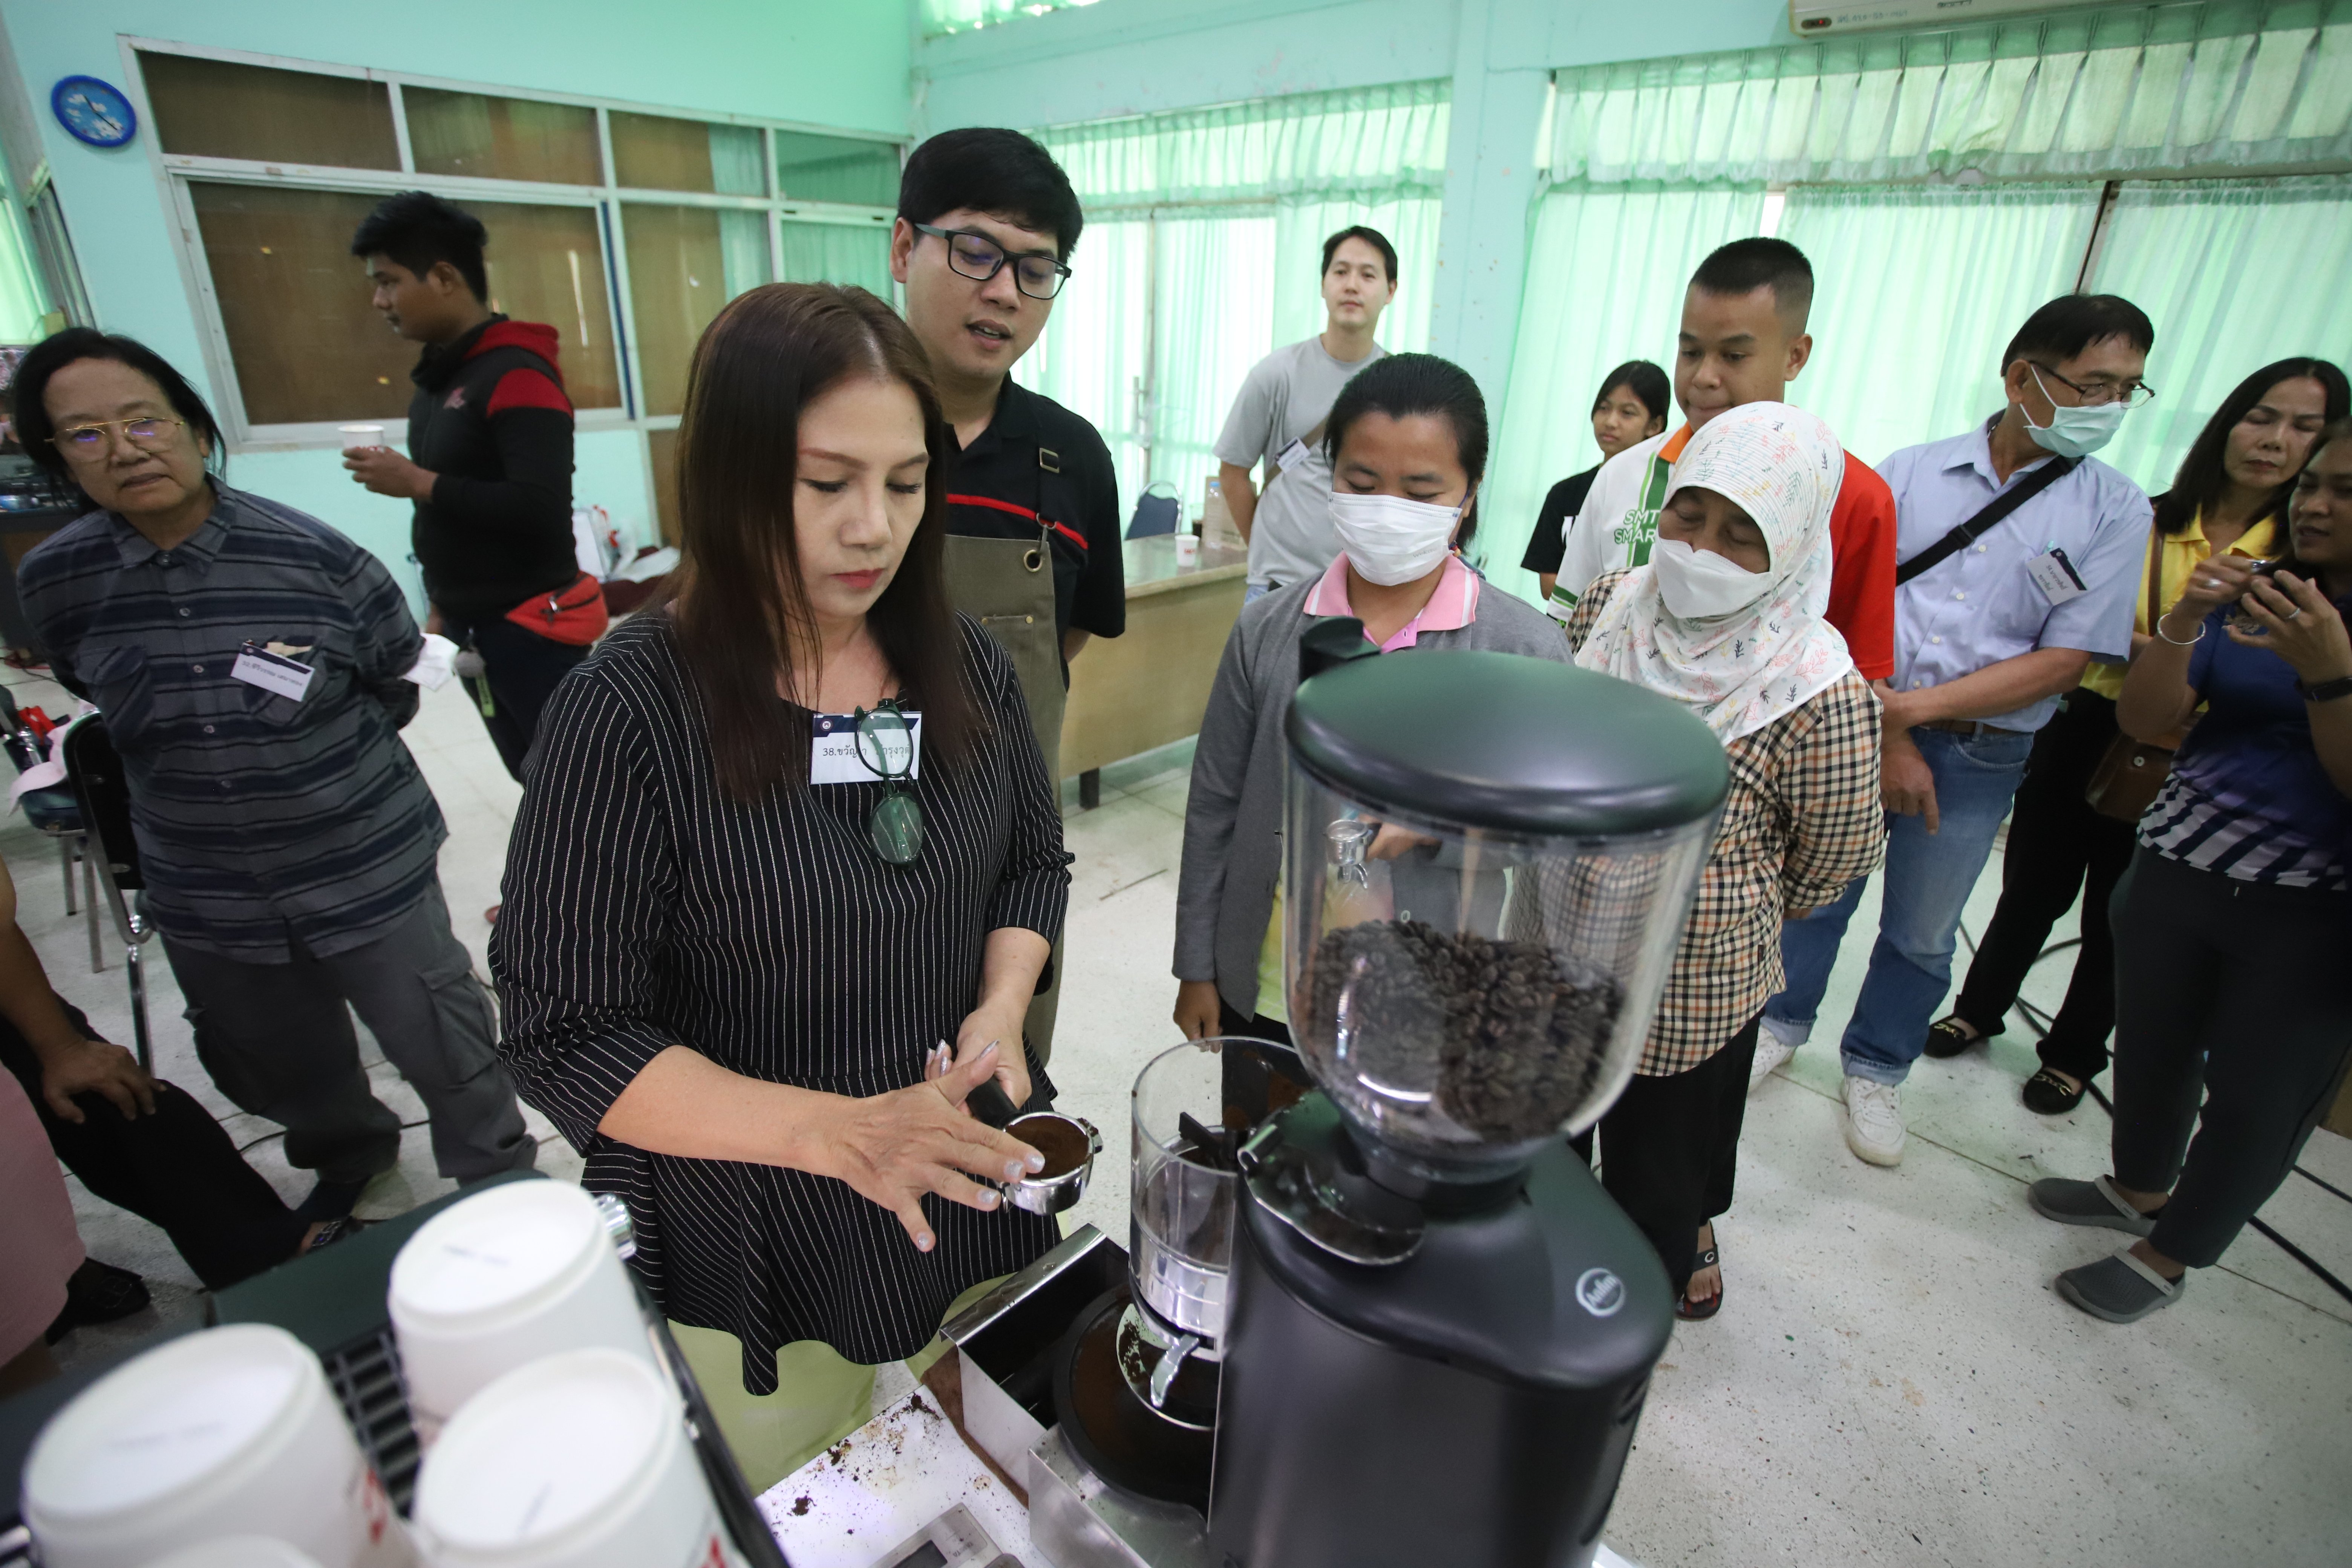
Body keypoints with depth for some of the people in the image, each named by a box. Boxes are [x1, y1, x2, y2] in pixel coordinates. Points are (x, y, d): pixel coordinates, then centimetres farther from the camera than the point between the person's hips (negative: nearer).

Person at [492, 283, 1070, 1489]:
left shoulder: (966, 666, -5)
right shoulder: (629, 712, -19)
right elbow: (567, 1041, -18)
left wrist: (1000, 1011, -11)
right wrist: (836, 1131, -29)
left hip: (975, 1209, 5)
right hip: (760, 1270, -4)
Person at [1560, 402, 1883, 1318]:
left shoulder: (1818, 691, -23)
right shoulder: (1611, 604, -9)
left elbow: (1839, 855, -8)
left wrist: (1737, 914, 6)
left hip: (1692, 983, -4)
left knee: (1658, 1172, 20)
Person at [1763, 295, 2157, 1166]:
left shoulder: (2114, 512, -2)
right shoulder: (1910, 473, -2)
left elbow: (2065, 661, -8)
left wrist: (1914, 707, -18)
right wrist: (1882, 735, -11)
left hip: (1980, 756, 1)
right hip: (1859, 725, 0)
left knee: (1921, 933, 13)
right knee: (1819, 887, 13)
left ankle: (1876, 1069, 34)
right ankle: (1782, 1022, 36)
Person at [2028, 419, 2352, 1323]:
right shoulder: (2254, 596, 4)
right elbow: (2143, 721, -3)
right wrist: (2183, 621, -17)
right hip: (2177, 871, 4)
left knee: (2255, 1098, 7)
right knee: (2151, 1047, 16)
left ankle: (2168, 1257, 26)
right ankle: (2137, 1189, 41)